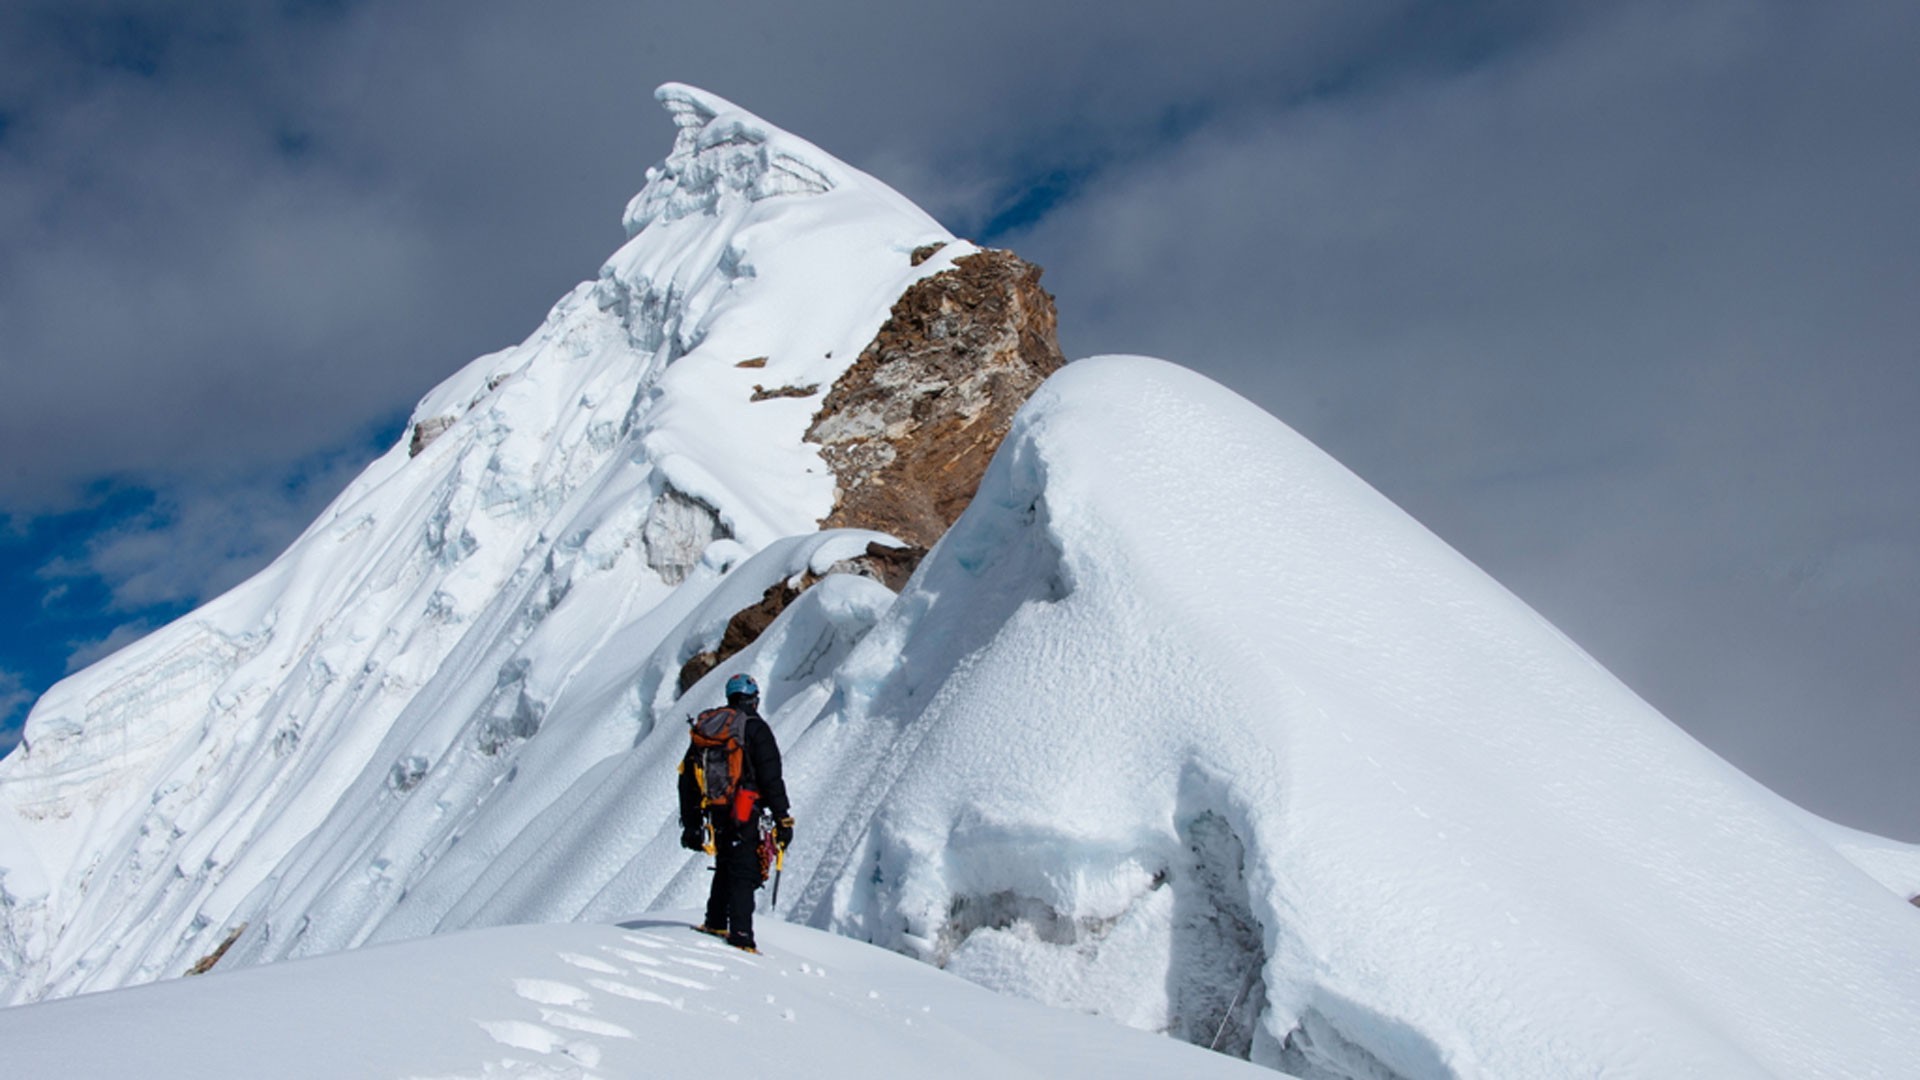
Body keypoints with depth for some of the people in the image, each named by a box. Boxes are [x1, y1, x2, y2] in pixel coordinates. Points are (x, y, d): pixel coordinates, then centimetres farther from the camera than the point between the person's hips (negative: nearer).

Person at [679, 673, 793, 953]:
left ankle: (715, 923, 27)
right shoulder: (755, 728, -8)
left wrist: (691, 822, 21)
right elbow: (771, 778, -12)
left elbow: (688, 778, 15)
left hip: (715, 813, 6)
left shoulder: (704, 727, 11)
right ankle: (741, 937, -12)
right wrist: (783, 820, -7)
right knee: (743, 874, -4)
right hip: (744, 815, -6)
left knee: (724, 867, 23)